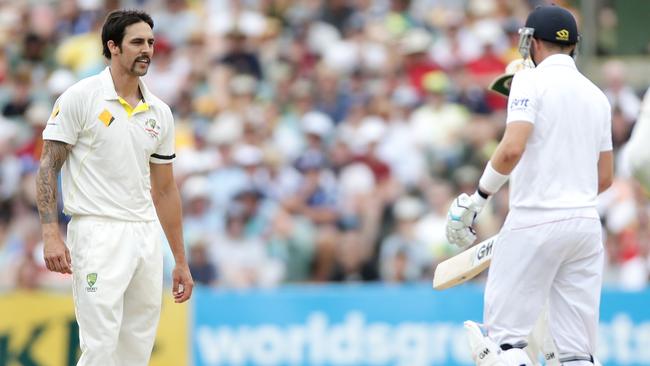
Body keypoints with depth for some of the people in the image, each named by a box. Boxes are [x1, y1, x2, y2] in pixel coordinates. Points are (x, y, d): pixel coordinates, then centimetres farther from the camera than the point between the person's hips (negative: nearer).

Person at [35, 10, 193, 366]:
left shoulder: (160, 113, 12)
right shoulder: (80, 98, -5)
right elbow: (48, 166, -5)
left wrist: (181, 261, 17)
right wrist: (50, 233, -17)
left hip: (147, 235, 6)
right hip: (98, 233, -6)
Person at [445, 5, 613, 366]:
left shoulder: (531, 82, -5)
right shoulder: (596, 95, 15)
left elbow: (512, 149, -19)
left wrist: (479, 198, -8)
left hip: (535, 223, -6)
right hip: (587, 223, 6)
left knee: (504, 332, -4)